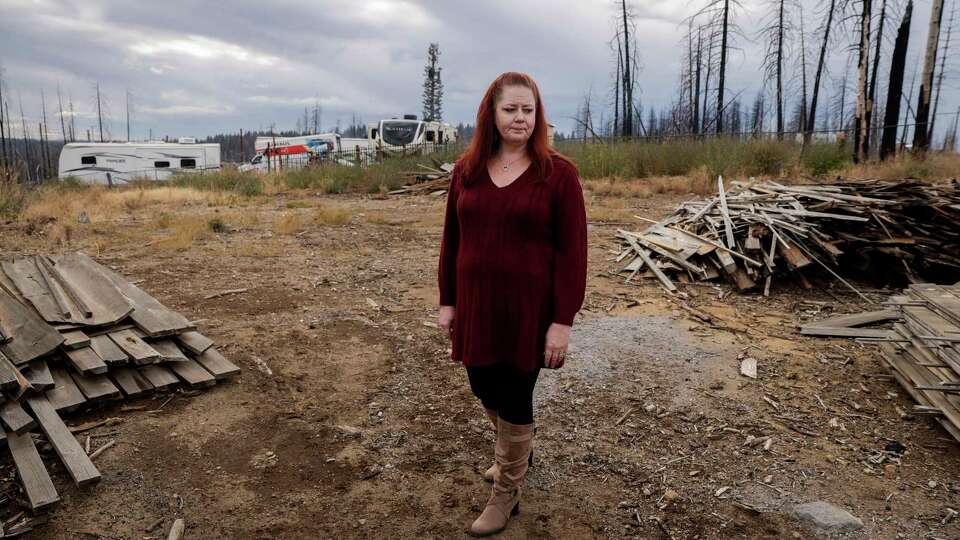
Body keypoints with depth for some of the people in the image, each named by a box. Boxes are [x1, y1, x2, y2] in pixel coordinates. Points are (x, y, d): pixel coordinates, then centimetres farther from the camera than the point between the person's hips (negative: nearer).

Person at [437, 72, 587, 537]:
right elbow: (451, 240, 8)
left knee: (514, 398, 8)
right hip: (476, 306, 5)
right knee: (484, 388, 18)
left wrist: (563, 321, -13)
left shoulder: (558, 173, -9)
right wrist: (447, 302, 7)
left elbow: (572, 252, -10)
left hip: (528, 310, -4)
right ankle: (517, 450, 50)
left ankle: (506, 494, 32)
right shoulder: (466, 169, 3)